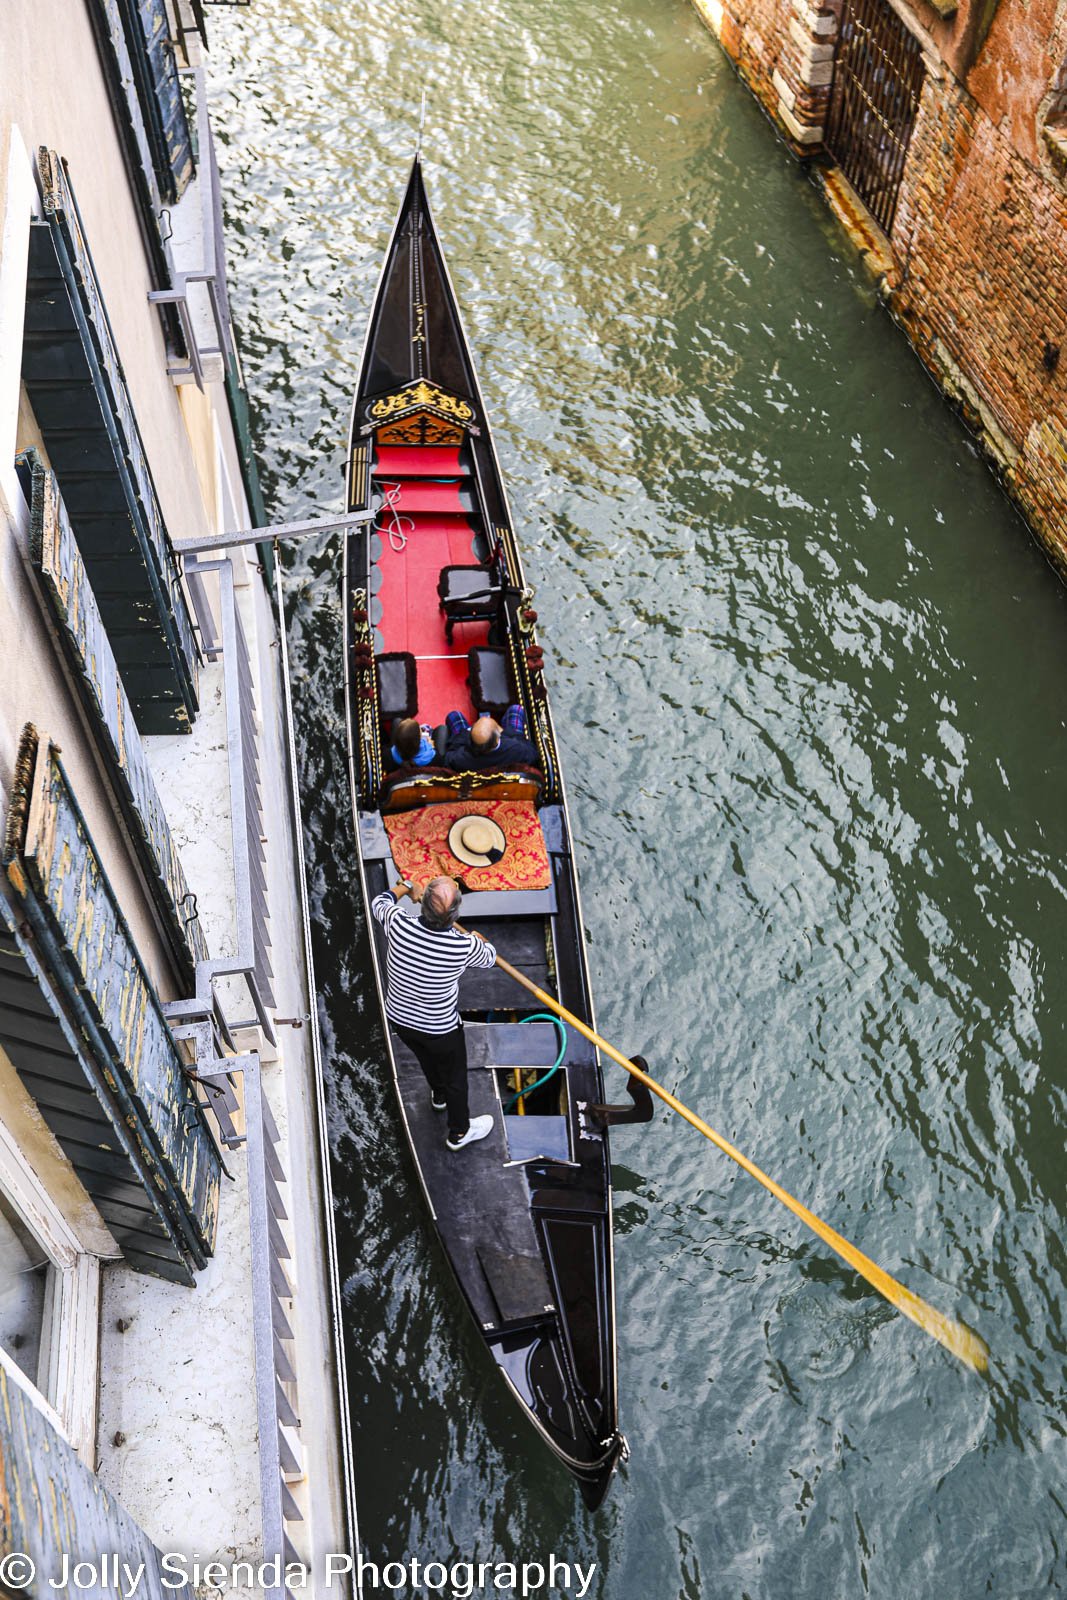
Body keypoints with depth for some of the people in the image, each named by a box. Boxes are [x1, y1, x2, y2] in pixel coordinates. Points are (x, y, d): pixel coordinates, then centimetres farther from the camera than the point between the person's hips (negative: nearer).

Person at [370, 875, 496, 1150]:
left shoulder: (399, 924, -30)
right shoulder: (464, 946, -35)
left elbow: (379, 902, -4)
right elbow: (489, 957, -8)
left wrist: (405, 888, 16)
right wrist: (479, 941, 15)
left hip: (399, 1019, 4)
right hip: (441, 1029, -3)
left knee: (426, 1057, 35)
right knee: (455, 1077, 25)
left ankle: (439, 1095, 65)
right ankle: (459, 1132, 49)